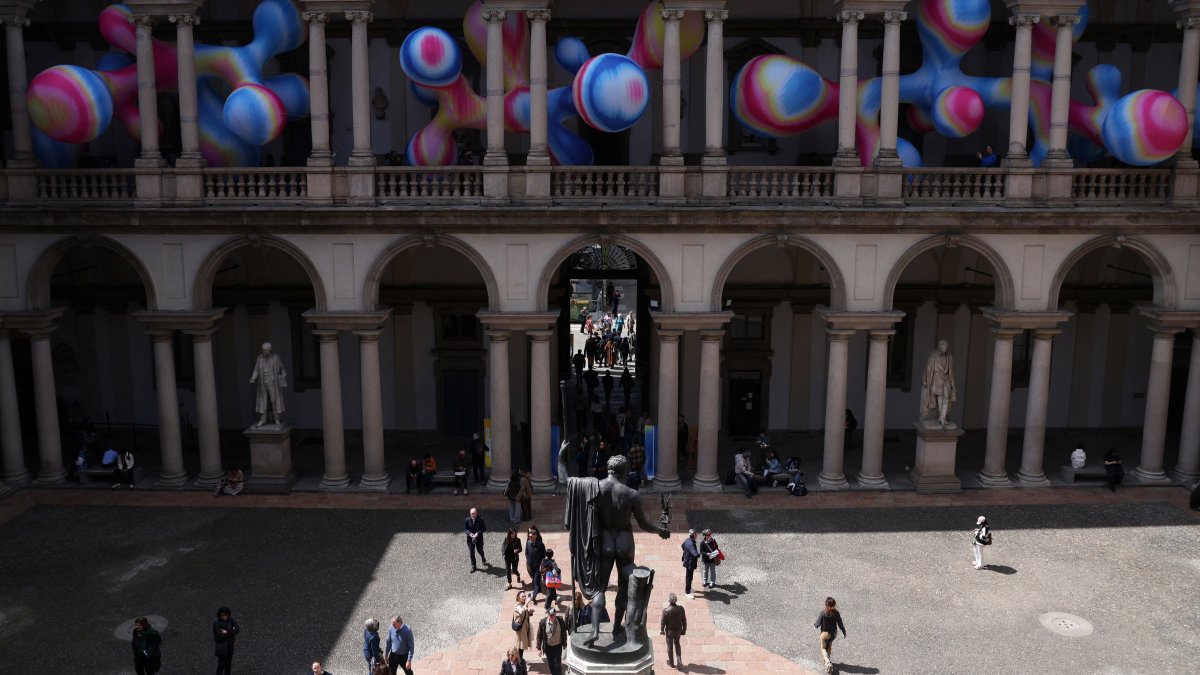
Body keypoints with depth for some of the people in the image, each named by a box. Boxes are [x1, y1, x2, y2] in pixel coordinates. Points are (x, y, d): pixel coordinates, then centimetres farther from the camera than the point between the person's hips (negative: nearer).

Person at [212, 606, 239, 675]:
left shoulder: (232, 621, -6)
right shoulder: (216, 623, -18)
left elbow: (236, 630, -18)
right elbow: (220, 635, -24)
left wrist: (227, 632, -28)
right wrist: (231, 631, -17)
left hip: (230, 646, 5)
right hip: (221, 647, -5)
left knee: (228, 663, 19)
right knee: (221, 665, -5)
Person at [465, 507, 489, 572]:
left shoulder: (481, 519, -14)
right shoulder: (467, 520, -10)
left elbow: (484, 528, -8)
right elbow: (465, 529, -2)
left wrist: (478, 533, -23)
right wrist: (469, 533, -20)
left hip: (479, 538, -1)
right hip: (470, 539, 1)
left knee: (480, 551, 13)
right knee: (471, 553, 9)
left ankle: (484, 561, 45)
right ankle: (473, 567, 26)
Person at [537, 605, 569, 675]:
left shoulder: (561, 621, -14)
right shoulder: (543, 622, -16)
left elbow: (564, 634, -1)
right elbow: (539, 636, -7)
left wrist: (564, 645, 6)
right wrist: (539, 648, -6)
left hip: (558, 646, -1)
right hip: (548, 647, 1)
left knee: (557, 665, -4)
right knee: (551, 665, 12)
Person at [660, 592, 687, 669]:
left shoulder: (666, 610, -26)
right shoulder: (681, 609, -18)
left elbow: (663, 622, -14)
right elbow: (684, 620, -7)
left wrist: (661, 630, 4)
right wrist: (684, 630, 9)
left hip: (669, 631, -2)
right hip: (678, 630, 2)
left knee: (670, 646, 19)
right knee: (677, 644, 27)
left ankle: (671, 663, 34)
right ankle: (679, 661, 22)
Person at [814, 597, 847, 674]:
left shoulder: (823, 613, -23)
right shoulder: (836, 613, -16)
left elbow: (818, 623, -16)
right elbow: (840, 624, -9)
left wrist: (815, 625, 7)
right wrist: (844, 632, 6)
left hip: (825, 633, -3)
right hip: (833, 633, 3)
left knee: (823, 648, 13)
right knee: (829, 645, 29)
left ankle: (828, 662, -10)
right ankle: (827, 659, 43)